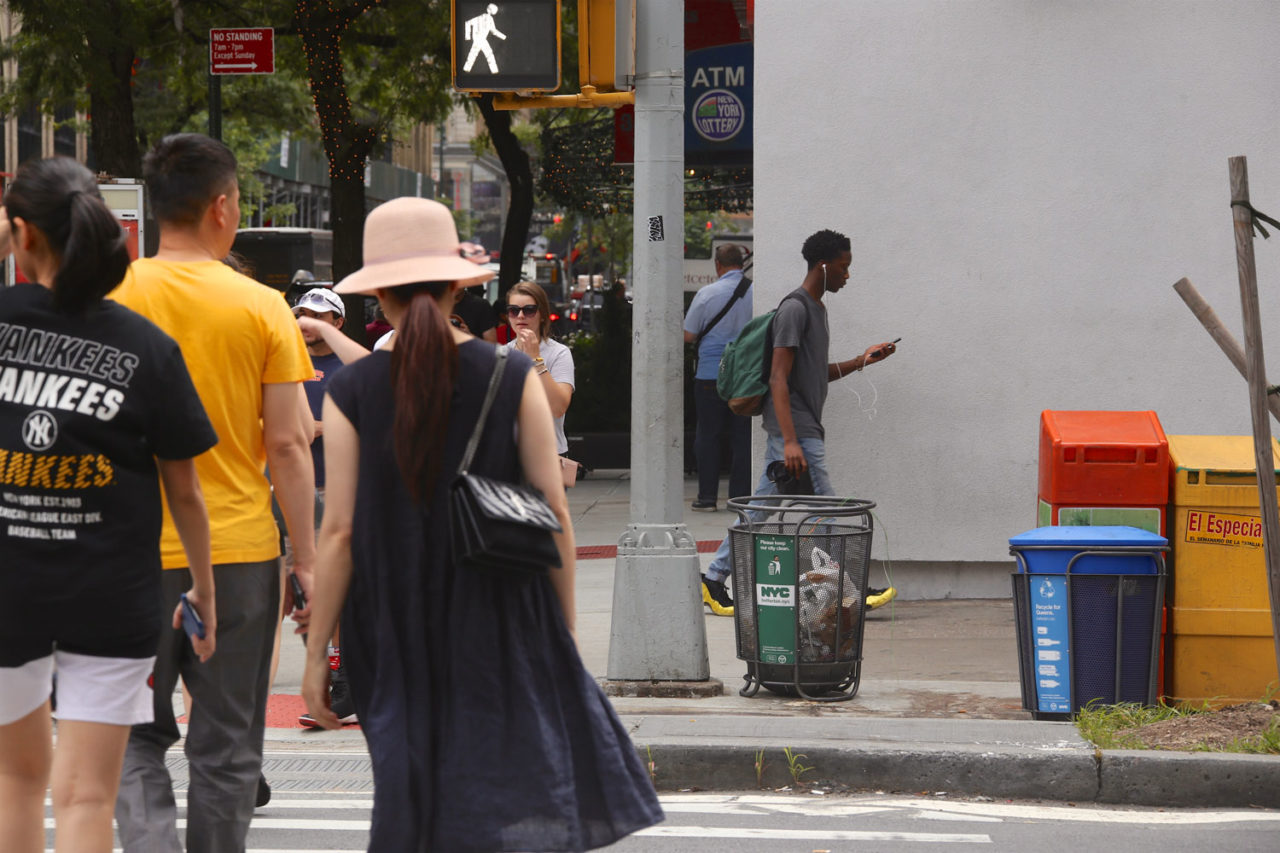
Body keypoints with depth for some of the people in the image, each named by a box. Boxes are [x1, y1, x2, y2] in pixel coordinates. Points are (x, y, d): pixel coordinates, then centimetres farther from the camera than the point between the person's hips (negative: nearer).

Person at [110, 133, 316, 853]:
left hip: (135, 552, 1)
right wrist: (308, 561, 1)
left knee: (137, 737, 11)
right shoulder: (263, 308, -5)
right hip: (241, 550, -1)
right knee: (226, 748, 10)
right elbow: (288, 446, -5)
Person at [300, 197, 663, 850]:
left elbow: (340, 531, -6)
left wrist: (315, 654, 0)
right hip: (504, 622, 0)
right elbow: (554, 512, -3)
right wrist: (564, 629, 7)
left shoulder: (350, 392, -4)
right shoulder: (513, 377, -3)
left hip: (397, 633, 0)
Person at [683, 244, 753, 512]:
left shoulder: (707, 294, -6)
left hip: (711, 372, -2)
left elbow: (688, 336, -2)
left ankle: (707, 497, 4)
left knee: (708, 436, 5)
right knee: (743, 437, 6)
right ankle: (740, 496, 6)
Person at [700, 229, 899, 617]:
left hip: (803, 429, 10)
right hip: (796, 430, -10)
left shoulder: (816, 308, 18)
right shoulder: (794, 309, -13)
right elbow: (779, 378, -19)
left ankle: (714, 579, 12)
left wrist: (860, 361, 16)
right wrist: (791, 441, -25)